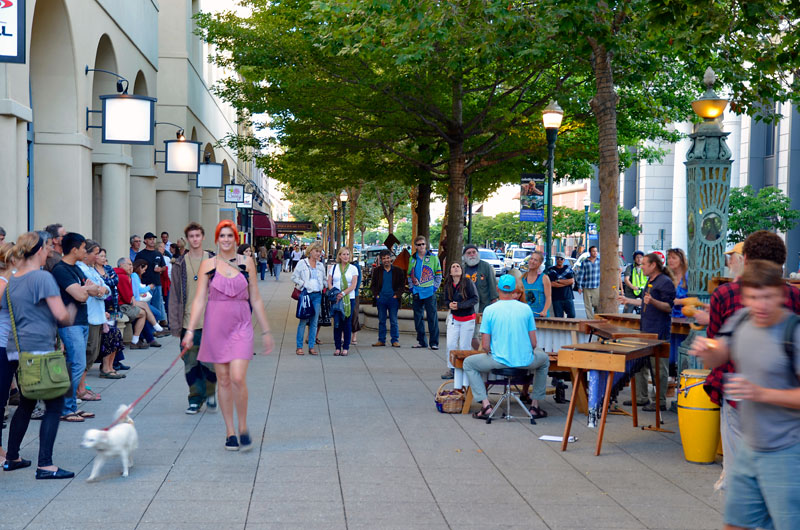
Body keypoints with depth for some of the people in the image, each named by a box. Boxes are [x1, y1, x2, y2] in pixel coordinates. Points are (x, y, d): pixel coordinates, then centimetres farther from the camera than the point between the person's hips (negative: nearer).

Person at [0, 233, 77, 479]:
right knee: (55, 405, -3)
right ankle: (45, 465, -7)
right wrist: (70, 317, 7)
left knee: (26, 404, 20)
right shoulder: (43, 277, -11)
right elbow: (60, 314, -16)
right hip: (40, 348, -8)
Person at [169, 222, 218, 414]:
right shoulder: (180, 264, 5)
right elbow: (175, 295, 5)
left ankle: (210, 394, 20)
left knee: (209, 361, -3)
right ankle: (195, 399, 15)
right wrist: (175, 324, 0)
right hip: (188, 323, 1)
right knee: (191, 363, 3)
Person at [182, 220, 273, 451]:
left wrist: (265, 331, 8)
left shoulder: (246, 263, 5)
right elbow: (199, 299, 1)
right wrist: (190, 330, -7)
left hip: (240, 326, -1)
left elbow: (256, 300, 9)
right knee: (223, 380, 5)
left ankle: (243, 428, 4)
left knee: (238, 378, -13)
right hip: (216, 326, 1)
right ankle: (230, 431, 15)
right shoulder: (208, 264, 3)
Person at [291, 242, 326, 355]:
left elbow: (324, 280, 24)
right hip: (305, 294, -4)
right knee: (303, 321, -4)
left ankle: (312, 346, 9)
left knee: (314, 321, 4)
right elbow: (294, 277, -1)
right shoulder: (302, 263, 2)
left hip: (317, 295, 4)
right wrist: (303, 284, -11)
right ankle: (299, 347, 1)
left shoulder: (321, 266, 16)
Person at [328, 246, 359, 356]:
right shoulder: (333, 267, 9)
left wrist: (343, 293, -16)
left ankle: (345, 347, 5)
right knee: (337, 322, 0)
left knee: (347, 323, 0)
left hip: (349, 298, -1)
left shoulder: (353, 269, 6)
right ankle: (337, 347, 6)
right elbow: (329, 283, 5)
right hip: (336, 299, 1)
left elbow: (353, 285, -3)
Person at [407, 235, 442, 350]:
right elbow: (409, 275, 18)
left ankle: (434, 342, -2)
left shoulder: (433, 258, 3)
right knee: (418, 318, 7)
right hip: (416, 293, 4)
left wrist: (435, 287, -6)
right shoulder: (412, 259, 12)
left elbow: (438, 274, 4)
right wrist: (411, 287, 5)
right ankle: (421, 341, 16)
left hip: (429, 292, -4)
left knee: (432, 317, -6)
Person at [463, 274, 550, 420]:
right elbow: (533, 343, 3)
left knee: (468, 363, 23)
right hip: (525, 361, 2)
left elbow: (485, 346, -5)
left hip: (499, 361, -2)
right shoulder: (526, 308, 2)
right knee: (544, 359, 35)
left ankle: (485, 405, 9)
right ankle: (535, 405, 31)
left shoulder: (490, 310, -4)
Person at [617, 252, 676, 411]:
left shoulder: (665, 282, -12)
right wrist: (628, 300, 33)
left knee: (658, 368, -3)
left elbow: (669, 307, -18)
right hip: (645, 330, 10)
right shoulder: (650, 281, 17)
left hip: (659, 333, -10)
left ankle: (660, 402, 5)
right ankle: (641, 398, 22)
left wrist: (653, 301, -32)